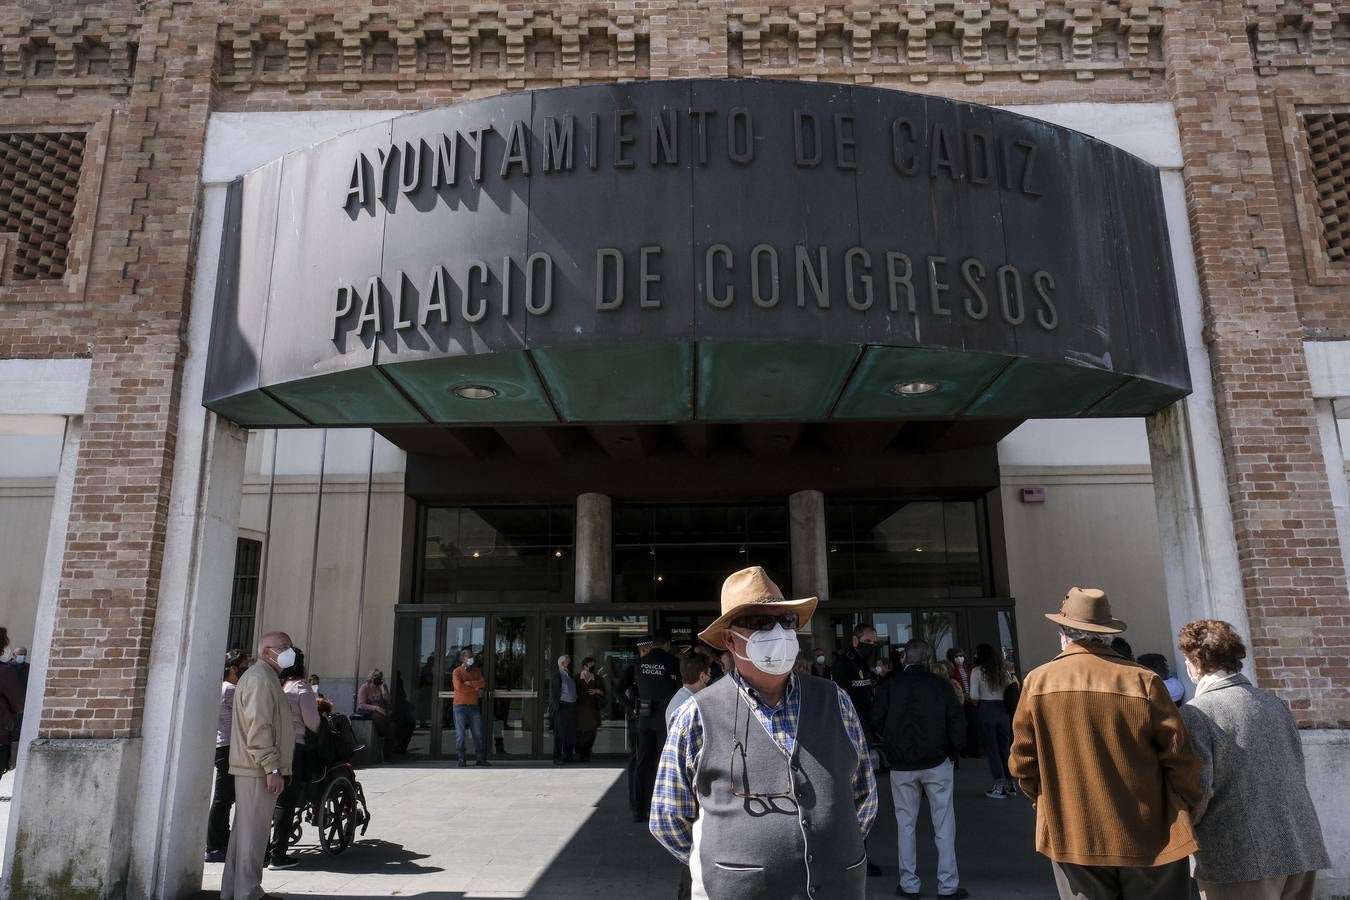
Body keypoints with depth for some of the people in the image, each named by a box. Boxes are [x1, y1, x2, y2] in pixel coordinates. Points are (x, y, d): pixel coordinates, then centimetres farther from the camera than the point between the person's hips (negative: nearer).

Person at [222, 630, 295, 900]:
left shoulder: (263, 676, 20)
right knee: (254, 832, -5)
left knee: (245, 830, 16)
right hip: (258, 769, -11)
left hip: (252, 768, 11)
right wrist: (272, 768, -22)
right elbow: (259, 727, -22)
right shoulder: (261, 677, -14)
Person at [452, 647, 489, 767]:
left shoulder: (477, 671, 12)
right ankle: (461, 760, 7)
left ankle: (480, 759, 7)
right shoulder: (457, 671, -3)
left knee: (478, 734, 2)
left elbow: (484, 683, -2)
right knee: (460, 734, -1)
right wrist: (476, 688, -12)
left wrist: (470, 683, -14)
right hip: (460, 706, -4)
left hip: (474, 706, 4)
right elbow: (459, 687, -18)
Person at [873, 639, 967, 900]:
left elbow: (877, 720, -4)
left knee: (906, 823, 10)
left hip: (901, 764, 1)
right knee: (944, 823, 7)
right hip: (937, 761, -1)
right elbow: (957, 720, -6)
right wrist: (954, 751, 7)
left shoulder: (890, 684, -7)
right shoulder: (941, 684, -7)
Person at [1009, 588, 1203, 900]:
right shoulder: (1143, 681, -10)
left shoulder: (1037, 682, -6)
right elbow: (1180, 759, -7)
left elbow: (1023, 762, -1)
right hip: (1149, 838, 0)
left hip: (1072, 837, 1)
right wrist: (1188, 806, 11)